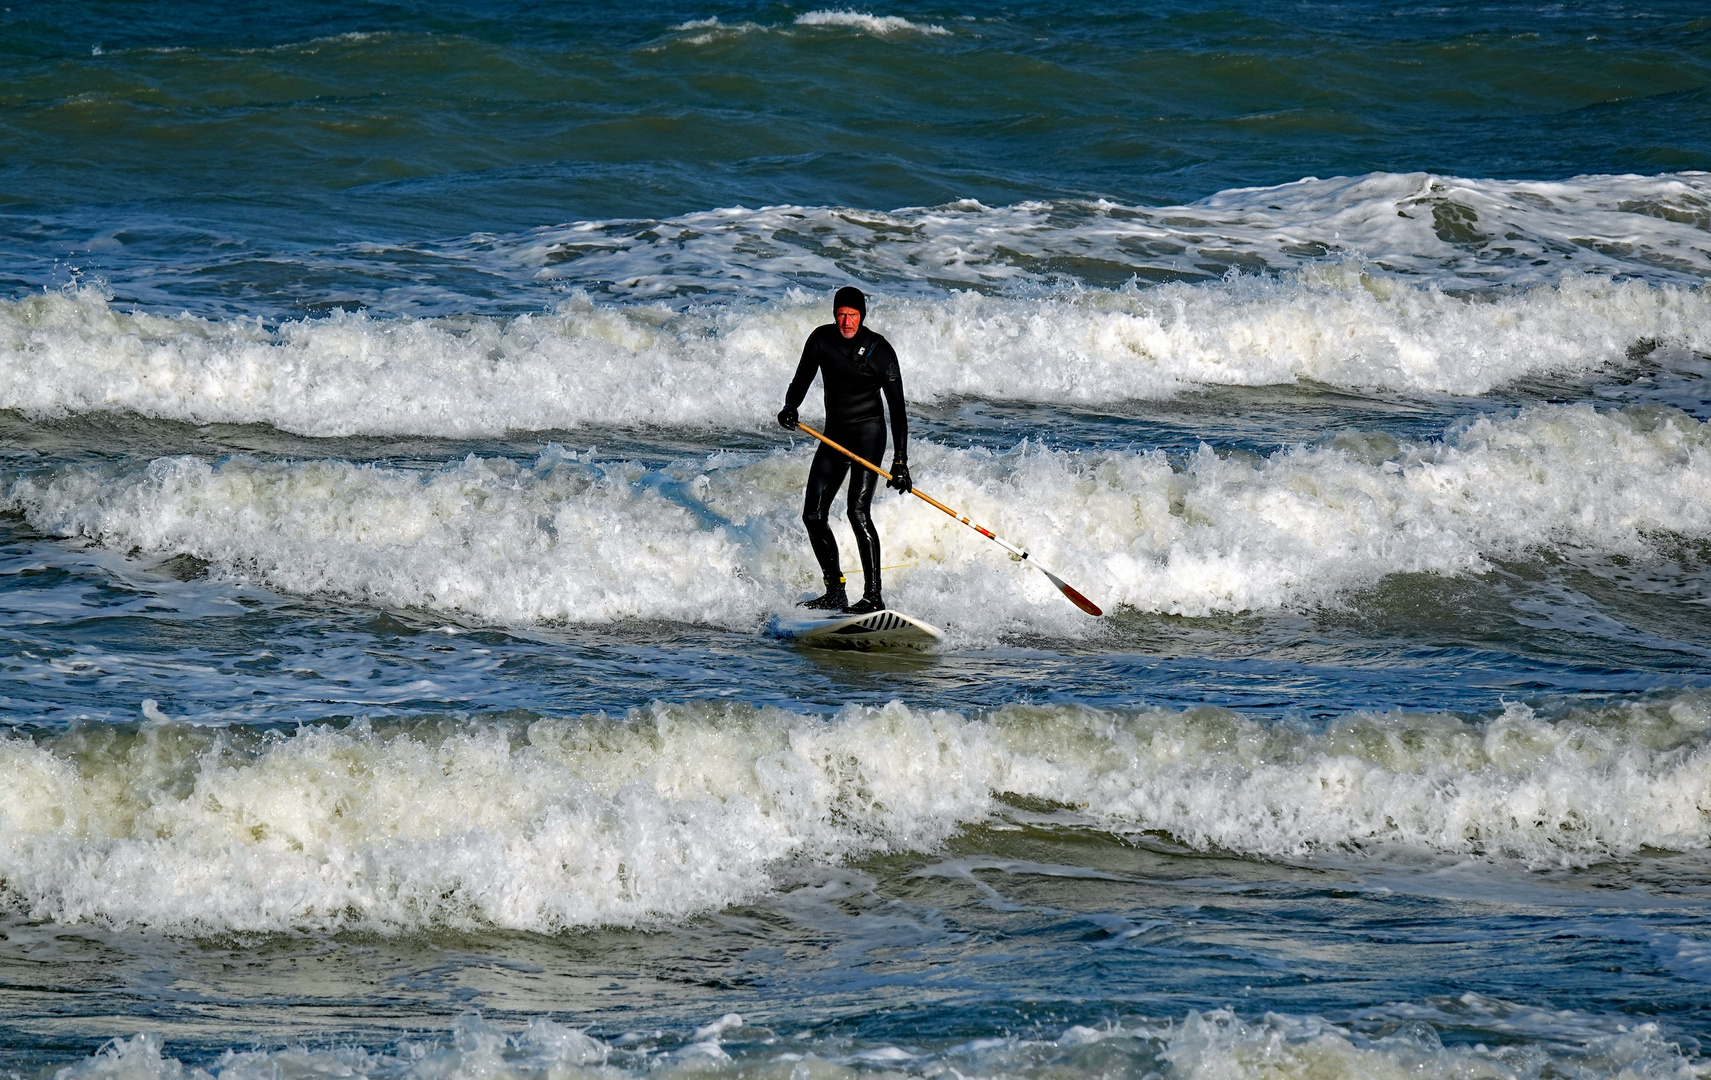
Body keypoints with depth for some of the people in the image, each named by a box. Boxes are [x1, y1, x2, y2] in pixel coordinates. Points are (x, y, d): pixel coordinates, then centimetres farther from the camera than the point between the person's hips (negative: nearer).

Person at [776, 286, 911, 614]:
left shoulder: (879, 349, -12)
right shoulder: (821, 339, 0)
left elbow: (897, 407, -10)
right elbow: (801, 381, 10)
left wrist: (900, 461, -15)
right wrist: (790, 407, -14)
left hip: (868, 433, -6)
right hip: (834, 435, 6)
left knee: (858, 511, -20)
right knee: (813, 516, 2)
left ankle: (873, 596, -21)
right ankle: (836, 594, 13)